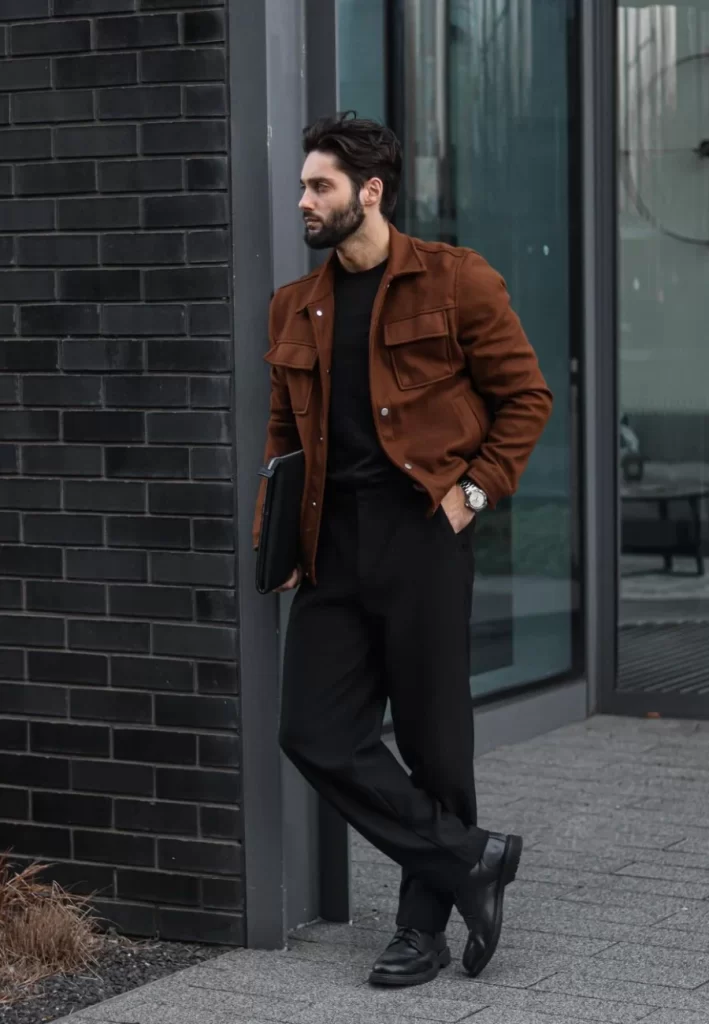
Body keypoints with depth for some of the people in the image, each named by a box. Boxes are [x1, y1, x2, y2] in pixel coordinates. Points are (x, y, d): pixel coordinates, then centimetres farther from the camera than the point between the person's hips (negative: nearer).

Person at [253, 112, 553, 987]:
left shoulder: (456, 282, -1)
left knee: (431, 738, 2)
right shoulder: (295, 309, 14)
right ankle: (470, 857, 8)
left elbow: (526, 396, 2)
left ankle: (425, 927, 16)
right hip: (333, 541, 6)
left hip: (422, 528, -5)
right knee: (317, 733, -3)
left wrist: (475, 490, -8)